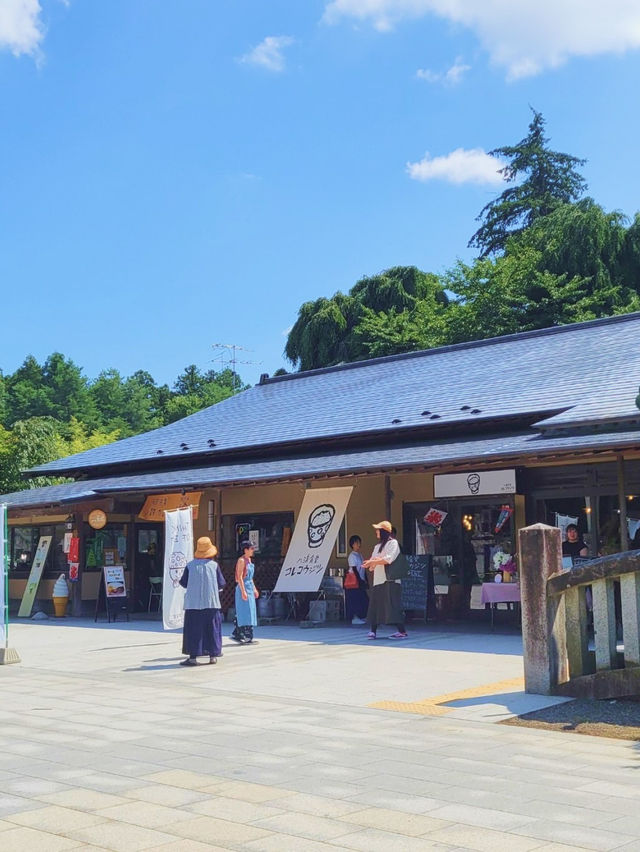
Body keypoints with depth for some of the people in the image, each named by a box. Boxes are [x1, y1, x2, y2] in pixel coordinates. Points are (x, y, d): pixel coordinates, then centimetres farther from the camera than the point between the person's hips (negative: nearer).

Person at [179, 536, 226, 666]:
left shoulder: (190, 565, -3)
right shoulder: (214, 565, -2)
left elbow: (183, 583, 4)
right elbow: (221, 583, 2)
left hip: (193, 603, 0)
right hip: (211, 603, 1)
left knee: (193, 630, 3)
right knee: (212, 629, 9)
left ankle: (193, 656, -1)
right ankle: (213, 655, 11)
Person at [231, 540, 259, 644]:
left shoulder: (249, 560, 14)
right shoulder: (241, 560, -13)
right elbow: (239, 577, -18)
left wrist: (254, 589, 20)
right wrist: (243, 591, -22)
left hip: (249, 588, 9)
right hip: (243, 588, -9)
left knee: (241, 614, 11)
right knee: (245, 612, -8)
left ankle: (236, 634, 17)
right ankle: (247, 637, -6)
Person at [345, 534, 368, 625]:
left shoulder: (360, 555, 15)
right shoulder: (352, 555, -11)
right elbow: (354, 569, -16)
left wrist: (366, 581, 14)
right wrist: (360, 580, -17)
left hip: (361, 581, 9)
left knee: (364, 600, 8)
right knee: (355, 600, -6)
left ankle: (361, 617, 16)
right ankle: (355, 618, -2)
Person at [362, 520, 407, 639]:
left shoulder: (393, 543, -4)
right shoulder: (378, 546, 21)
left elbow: (388, 559, -17)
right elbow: (373, 564, 18)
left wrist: (373, 561, -14)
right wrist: (370, 565, -4)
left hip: (389, 580, -8)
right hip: (377, 580, 8)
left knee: (393, 605, -11)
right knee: (374, 605, 6)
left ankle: (402, 631, -9)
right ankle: (373, 631, 12)